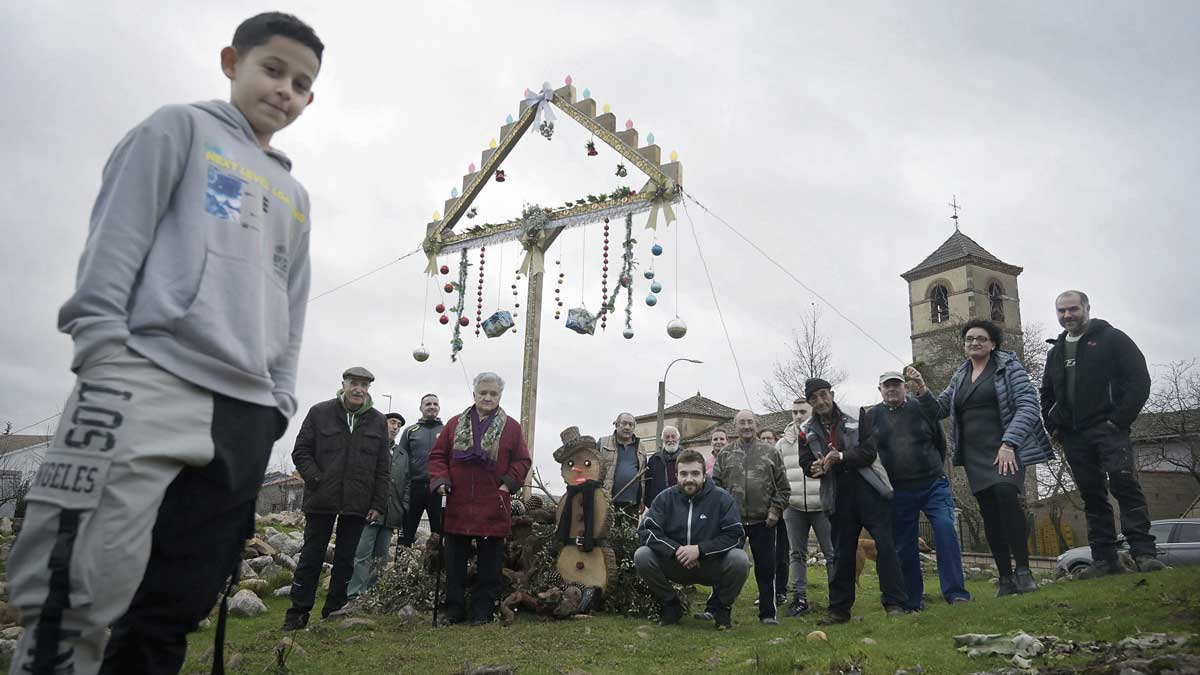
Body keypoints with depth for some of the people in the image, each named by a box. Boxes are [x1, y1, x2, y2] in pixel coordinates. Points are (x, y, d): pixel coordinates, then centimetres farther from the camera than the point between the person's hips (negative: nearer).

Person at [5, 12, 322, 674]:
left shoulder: (294, 197, 28)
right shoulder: (180, 128, 13)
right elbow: (116, 234, 0)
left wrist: (279, 398, 13)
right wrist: (102, 339, -12)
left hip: (246, 409, 6)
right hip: (151, 376, -5)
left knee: (173, 607, 4)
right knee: (78, 584, -14)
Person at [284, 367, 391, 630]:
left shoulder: (377, 421, 6)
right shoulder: (319, 413, 2)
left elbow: (383, 468, 6)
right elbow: (301, 452, 3)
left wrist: (378, 504, 1)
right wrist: (316, 479, -10)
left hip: (358, 503, 2)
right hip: (321, 500, -1)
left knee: (346, 559, 8)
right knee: (311, 556, 5)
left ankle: (334, 611, 19)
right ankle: (298, 612, 13)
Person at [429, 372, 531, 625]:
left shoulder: (511, 427, 4)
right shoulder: (455, 424, 9)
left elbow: (522, 460, 4)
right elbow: (438, 455, 9)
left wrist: (509, 483, -9)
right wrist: (440, 479, -6)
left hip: (492, 508, -1)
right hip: (457, 505, 2)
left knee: (490, 562, 4)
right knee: (455, 561, 9)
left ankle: (483, 610, 16)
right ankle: (455, 609, 21)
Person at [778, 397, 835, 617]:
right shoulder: (782, 443, 10)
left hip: (822, 505, -3)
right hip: (794, 507, 4)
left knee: (832, 553, 3)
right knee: (796, 554, 8)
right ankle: (799, 598, 16)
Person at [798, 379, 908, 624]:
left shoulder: (856, 416, -1)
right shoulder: (807, 431, 6)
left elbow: (869, 451, -9)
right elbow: (806, 464, 3)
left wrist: (841, 457, -23)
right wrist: (817, 468, -20)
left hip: (868, 489, -2)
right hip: (838, 496, 2)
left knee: (885, 544, -5)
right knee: (842, 553, 9)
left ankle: (895, 603, 4)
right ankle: (839, 608, 17)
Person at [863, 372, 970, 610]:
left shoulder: (922, 408, 3)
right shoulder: (871, 417, 4)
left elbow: (940, 441, 11)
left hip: (933, 485, -1)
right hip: (898, 492, 1)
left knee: (945, 528, -17)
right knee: (904, 546, 6)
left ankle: (955, 592, -9)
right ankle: (911, 602, 18)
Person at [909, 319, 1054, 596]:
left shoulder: (1009, 367, 0)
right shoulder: (960, 377, 15)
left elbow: (1027, 405, -9)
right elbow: (939, 409, 17)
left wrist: (1009, 443, -18)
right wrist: (922, 389, -2)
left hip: (1005, 448, -5)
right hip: (974, 454, 5)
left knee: (1005, 493, -27)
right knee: (989, 513, 2)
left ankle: (1023, 570, -19)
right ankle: (1006, 579, 7)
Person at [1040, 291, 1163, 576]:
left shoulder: (1111, 338, 2)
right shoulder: (1055, 352, 19)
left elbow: (1139, 380, -6)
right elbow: (1046, 395, 27)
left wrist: (1120, 419, -13)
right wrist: (1054, 426, 12)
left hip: (1108, 428, -5)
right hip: (1073, 437, 5)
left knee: (1124, 483, -15)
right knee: (1092, 495, 5)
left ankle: (1144, 552, -12)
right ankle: (1105, 560, 7)